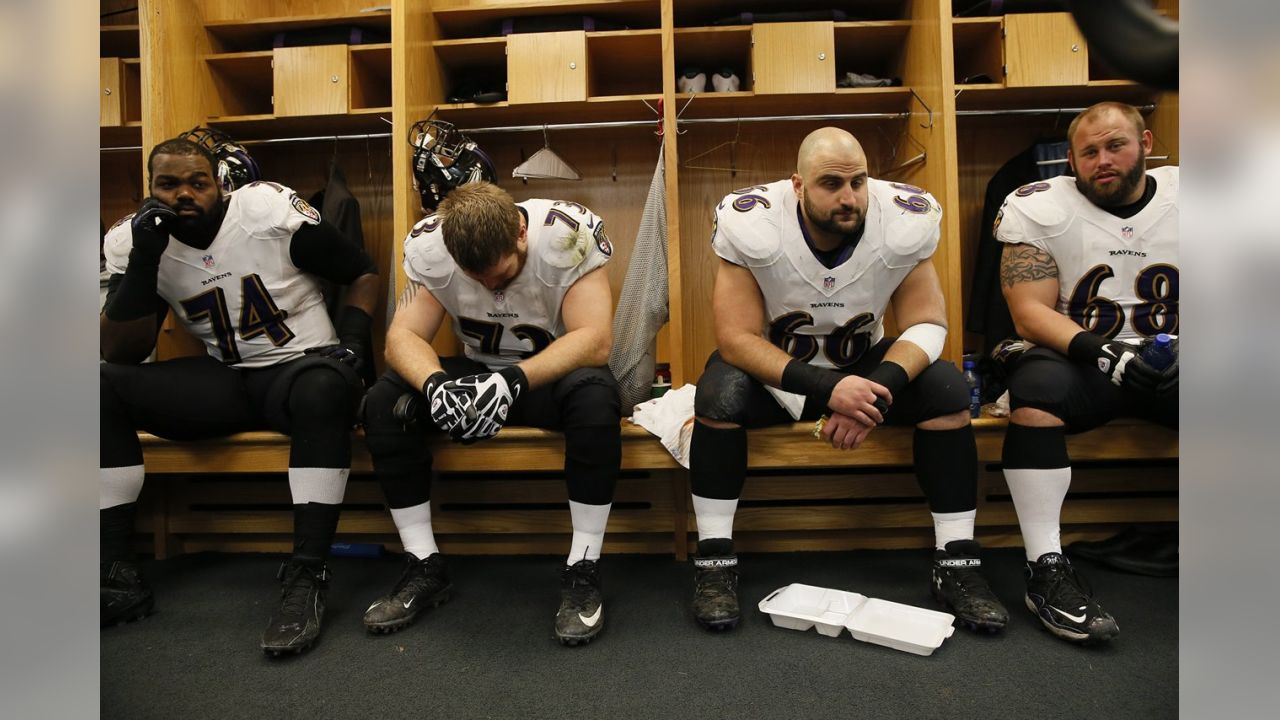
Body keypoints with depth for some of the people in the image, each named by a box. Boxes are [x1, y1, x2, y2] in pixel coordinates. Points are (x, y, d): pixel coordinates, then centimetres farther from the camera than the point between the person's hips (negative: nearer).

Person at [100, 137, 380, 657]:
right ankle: (116, 573, -10)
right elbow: (121, 355, -6)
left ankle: (306, 577, -33)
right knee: (104, 387, -16)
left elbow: (363, 272, -1)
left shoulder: (271, 211, -9)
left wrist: (351, 343, -15)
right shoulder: (131, 240, 2)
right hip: (224, 381, 4)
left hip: (301, 368, -4)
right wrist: (143, 260, -15)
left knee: (323, 388, -38)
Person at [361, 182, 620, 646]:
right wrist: (434, 383, -37)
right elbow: (403, 335, -15)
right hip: (476, 375, 3)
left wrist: (514, 380, -41)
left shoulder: (569, 234, -23)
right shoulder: (429, 244, -13)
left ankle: (583, 573, -22)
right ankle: (425, 568, -7)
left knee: (596, 395, -37)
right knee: (384, 403, -21)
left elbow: (595, 340, -29)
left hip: (555, 372, -3)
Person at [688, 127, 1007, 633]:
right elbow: (736, 339, -25)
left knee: (947, 392, -21)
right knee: (719, 396, -32)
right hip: (773, 367, -2)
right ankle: (714, 563, -18)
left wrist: (878, 389, -31)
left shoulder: (906, 223, -16)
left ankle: (956, 566, -9)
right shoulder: (751, 225, -24)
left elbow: (927, 324, -11)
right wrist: (826, 389, -37)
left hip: (864, 363, 3)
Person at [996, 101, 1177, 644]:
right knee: (1038, 382, -35)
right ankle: (1045, 568, -30)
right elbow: (1030, 313, -9)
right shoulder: (1038, 208, 0)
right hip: (1083, 361, -2)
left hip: (1169, 365, 3)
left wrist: (1179, 351, -17)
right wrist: (1103, 352, -25)